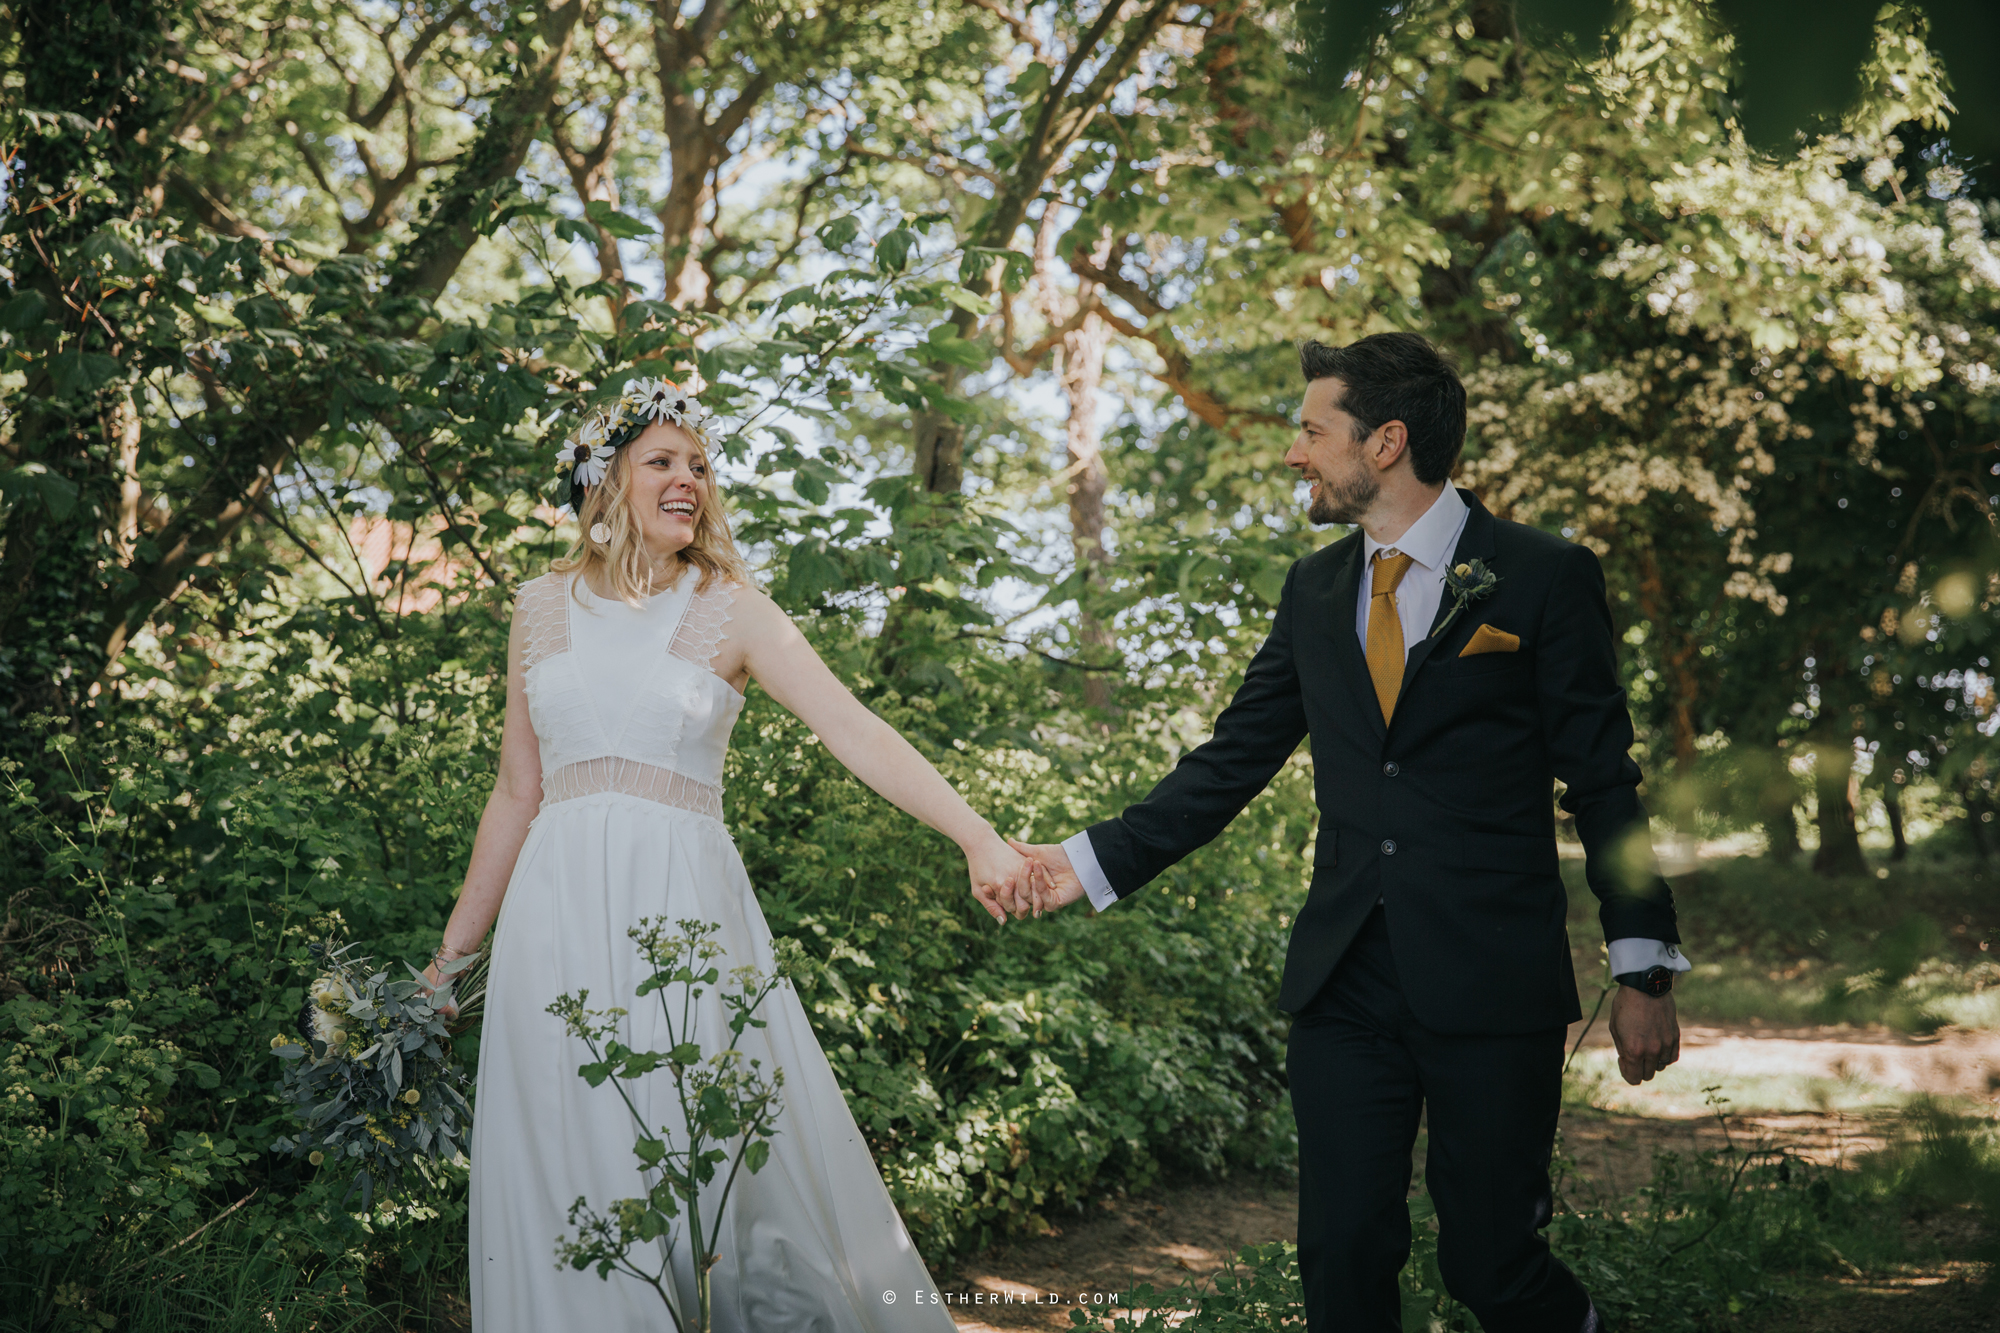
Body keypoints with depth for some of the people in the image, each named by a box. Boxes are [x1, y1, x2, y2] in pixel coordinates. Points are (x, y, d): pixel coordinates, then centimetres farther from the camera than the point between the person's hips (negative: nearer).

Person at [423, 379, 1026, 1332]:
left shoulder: (728, 609, 3)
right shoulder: (542, 609, 10)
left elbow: (854, 731, -9)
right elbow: (516, 794, 15)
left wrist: (977, 837, -22)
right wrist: (454, 952, 15)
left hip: (682, 911, -2)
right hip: (559, 913, 2)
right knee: (569, 1177, 4)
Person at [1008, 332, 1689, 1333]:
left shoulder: (1545, 578, -3)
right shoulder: (1314, 591, 11)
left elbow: (1604, 782, -1)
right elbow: (1233, 760, 13)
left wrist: (1645, 971, -3)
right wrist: (1097, 859, 3)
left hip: (1491, 985, -4)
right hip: (1344, 981, 4)